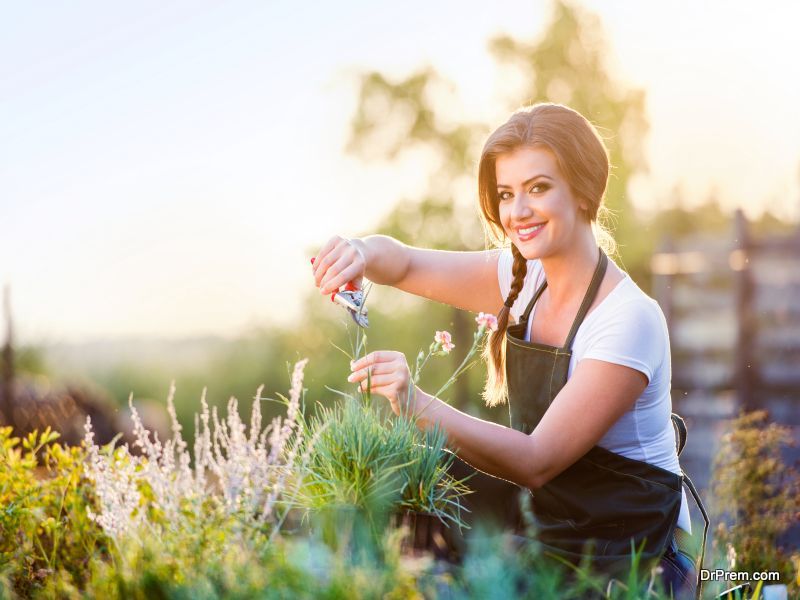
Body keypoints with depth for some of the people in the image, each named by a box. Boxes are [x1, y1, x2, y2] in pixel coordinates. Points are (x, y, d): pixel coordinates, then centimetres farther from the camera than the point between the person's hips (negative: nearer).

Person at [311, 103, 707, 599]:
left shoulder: (630, 319, -21)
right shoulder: (525, 280, 1)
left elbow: (536, 462, -26)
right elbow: (405, 265, 4)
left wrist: (417, 405, -37)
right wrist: (362, 251, -20)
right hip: (549, 533, 6)